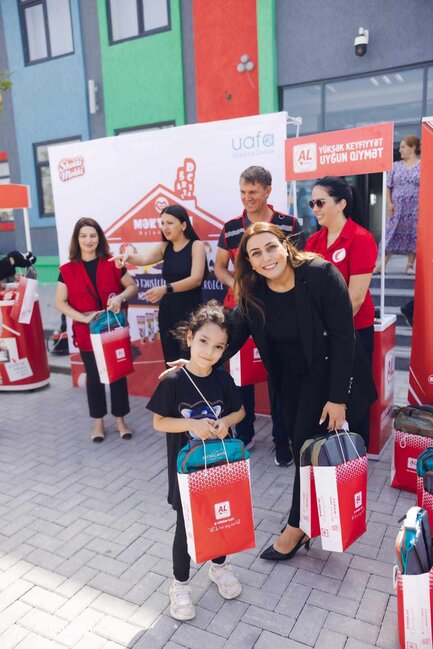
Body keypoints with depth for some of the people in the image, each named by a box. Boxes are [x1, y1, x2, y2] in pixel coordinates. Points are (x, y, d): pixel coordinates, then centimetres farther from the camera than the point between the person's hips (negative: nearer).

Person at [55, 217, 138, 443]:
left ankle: (120, 421, 23)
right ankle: (98, 422, 27)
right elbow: (60, 302, -2)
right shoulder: (68, 270, -1)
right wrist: (83, 317, -16)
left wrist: (120, 297, -17)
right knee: (94, 377, 11)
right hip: (86, 332, 0)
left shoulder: (112, 265, -1)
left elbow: (133, 286, 5)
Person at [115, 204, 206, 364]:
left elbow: (196, 279, -18)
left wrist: (165, 289, -30)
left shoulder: (197, 245, -6)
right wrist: (128, 257, -32)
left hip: (190, 312, -5)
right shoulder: (164, 247, 9)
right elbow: (145, 258, -10)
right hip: (167, 312, 5)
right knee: (172, 362, 11)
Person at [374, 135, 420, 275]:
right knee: (392, 234, 0)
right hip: (397, 208, 1)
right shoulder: (395, 166, 10)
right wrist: (389, 203, -2)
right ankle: (382, 264, 2)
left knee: (414, 234, 1)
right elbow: (388, 186, 10)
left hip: (416, 208, -1)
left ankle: (410, 265, 10)